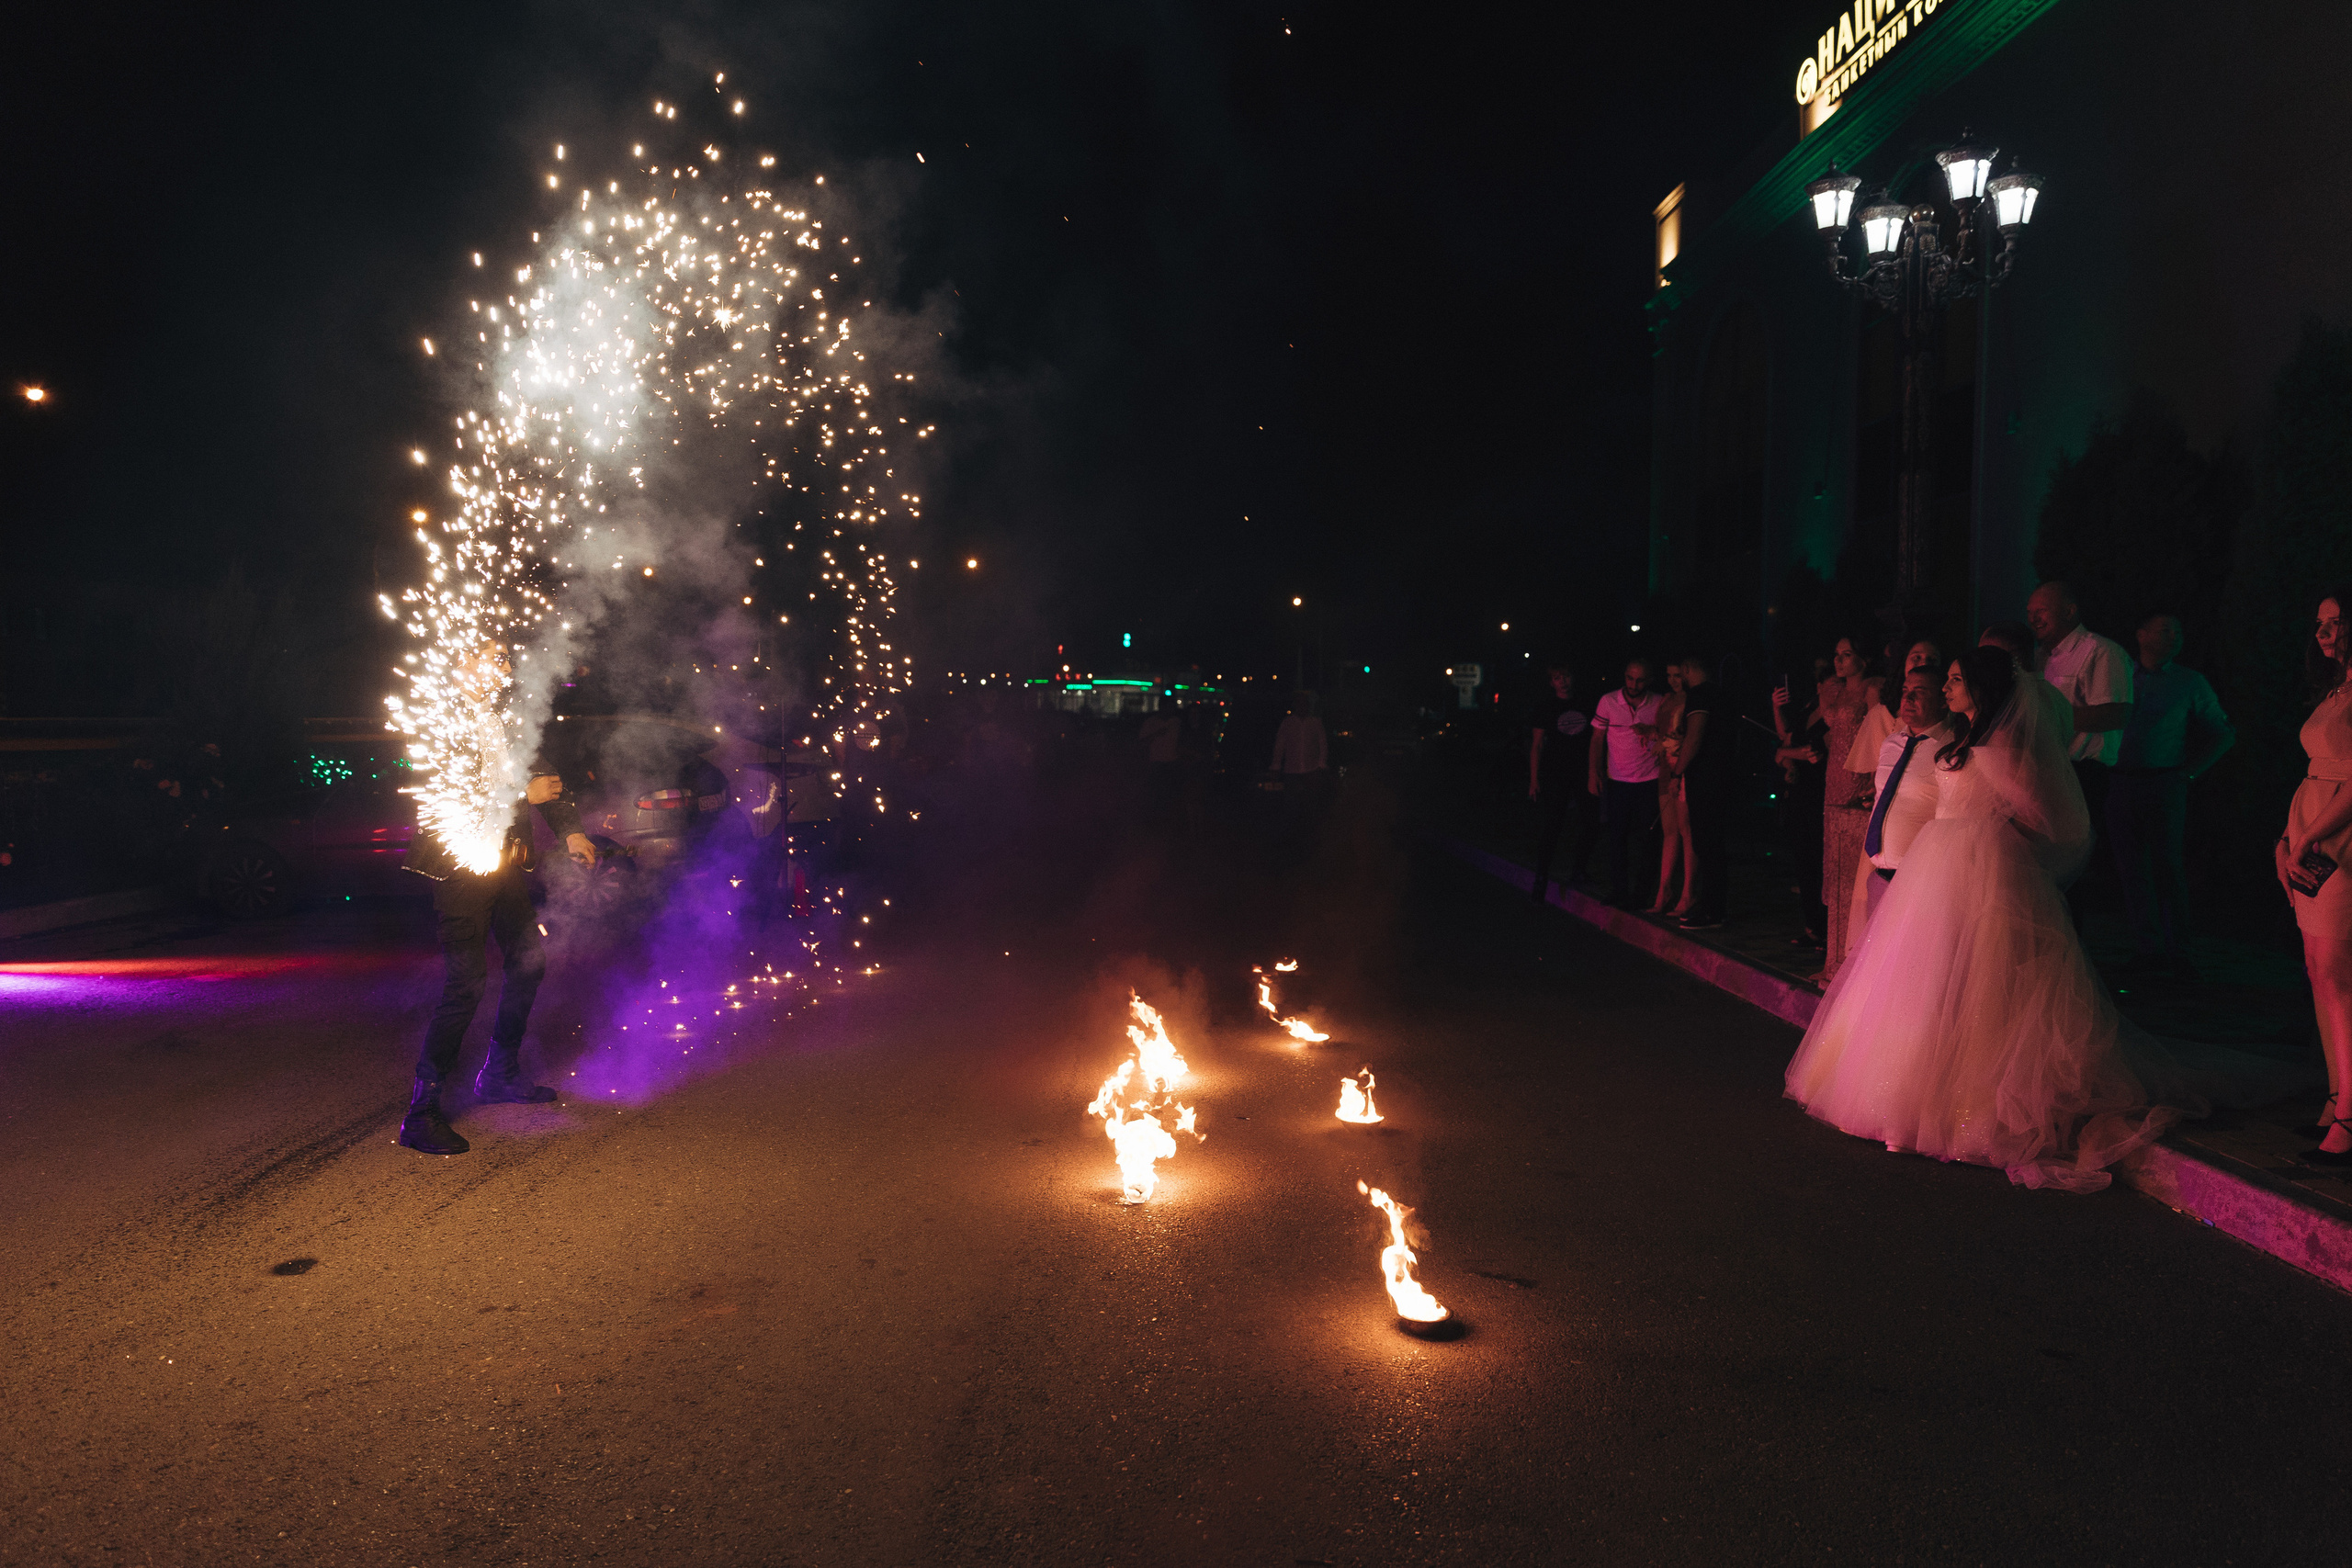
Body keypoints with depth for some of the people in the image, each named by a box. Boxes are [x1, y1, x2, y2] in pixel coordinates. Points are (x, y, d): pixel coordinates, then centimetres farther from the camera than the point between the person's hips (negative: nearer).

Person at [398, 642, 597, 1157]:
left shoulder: (501, 717, 13)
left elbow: (537, 770, 15)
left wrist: (570, 829, 3)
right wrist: (523, 792, -17)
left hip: (505, 860, 8)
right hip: (461, 863, -8)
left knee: (528, 961, 15)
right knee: (466, 982, -13)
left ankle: (499, 1075, 33)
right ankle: (421, 1113, -4)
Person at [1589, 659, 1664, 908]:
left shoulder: (1659, 704, -1)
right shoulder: (1608, 702, -1)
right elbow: (1597, 739, 4)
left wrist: (1652, 731, -16)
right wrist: (1593, 773, -4)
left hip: (1650, 781, 0)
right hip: (1617, 781, 0)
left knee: (1645, 837, 1)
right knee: (1616, 836, 1)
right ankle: (1619, 892, 10)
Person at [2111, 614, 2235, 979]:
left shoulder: (2190, 683, 9)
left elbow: (2223, 734, 14)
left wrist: (2189, 771, 4)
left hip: (2164, 785, -1)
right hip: (2121, 784, 2)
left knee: (2168, 867, -7)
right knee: (2131, 869, 1)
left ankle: (2177, 952, -4)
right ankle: (2150, 948, 7)